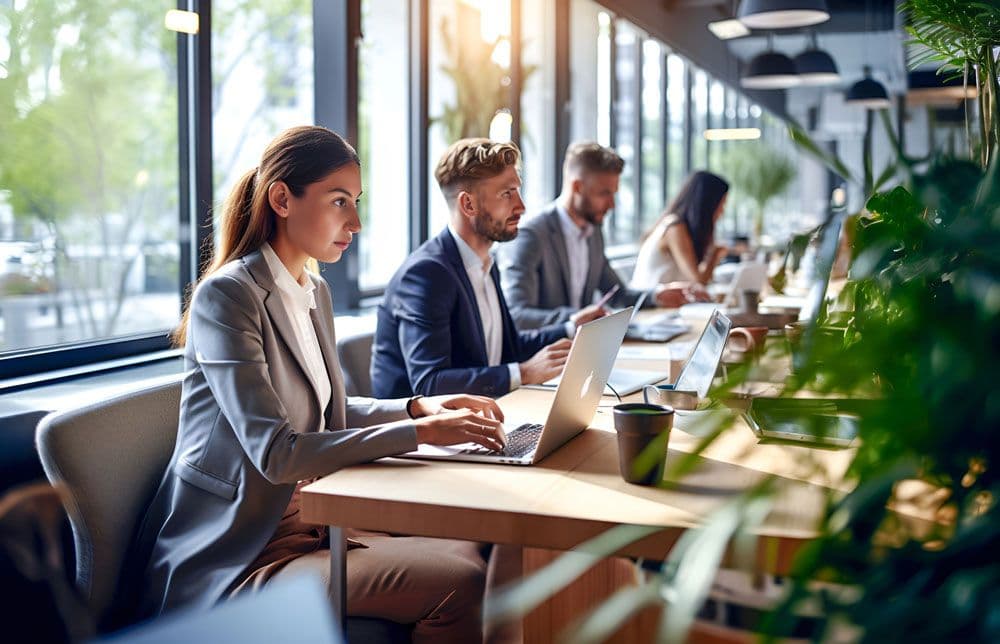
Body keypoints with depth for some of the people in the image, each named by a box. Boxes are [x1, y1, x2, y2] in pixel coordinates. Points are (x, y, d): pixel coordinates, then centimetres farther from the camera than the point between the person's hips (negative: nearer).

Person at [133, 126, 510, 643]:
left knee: (467, 550, -11)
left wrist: (419, 407, 4)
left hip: (308, 516, 8)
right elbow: (276, 453, -23)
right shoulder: (226, 295, -15)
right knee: (460, 584, -23)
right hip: (235, 556, -8)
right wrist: (420, 432, -21)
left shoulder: (315, 292, 11)